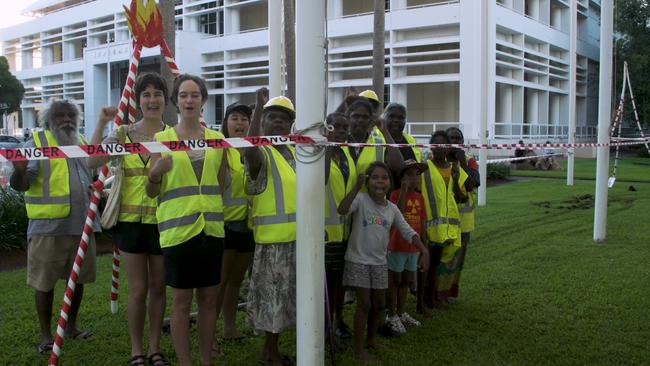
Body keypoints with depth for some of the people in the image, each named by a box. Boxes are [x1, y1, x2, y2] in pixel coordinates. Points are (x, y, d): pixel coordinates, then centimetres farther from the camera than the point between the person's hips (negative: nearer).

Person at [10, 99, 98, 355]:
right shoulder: (36, 143, -4)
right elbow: (20, 184, -15)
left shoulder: (81, 142, 15)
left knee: (78, 277, 14)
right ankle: (46, 335, 16)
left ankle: (71, 326, 30)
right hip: (48, 226, -6)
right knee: (45, 282, 3)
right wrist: (19, 170, -35)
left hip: (81, 225, 6)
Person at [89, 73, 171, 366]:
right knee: (138, 290, 5)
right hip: (131, 220, 0)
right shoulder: (124, 134, 2)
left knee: (158, 288, 10)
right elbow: (93, 161, -11)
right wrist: (101, 123, -17)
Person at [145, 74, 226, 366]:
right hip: (177, 227, -3)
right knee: (181, 300, 3)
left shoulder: (217, 139, 8)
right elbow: (152, 192, -2)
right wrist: (156, 172, -18)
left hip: (211, 227, 3)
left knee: (208, 298, 10)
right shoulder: (162, 139, 0)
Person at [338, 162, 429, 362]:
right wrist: (357, 187, -38)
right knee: (364, 304, -3)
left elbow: (408, 232, 4)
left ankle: (371, 340, 34)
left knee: (379, 304, 14)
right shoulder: (361, 200, -12)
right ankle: (359, 348, 10)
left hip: (379, 262, 6)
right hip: (358, 261, -6)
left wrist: (424, 251, -8)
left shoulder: (392, 208, 3)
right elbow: (342, 210, -32)